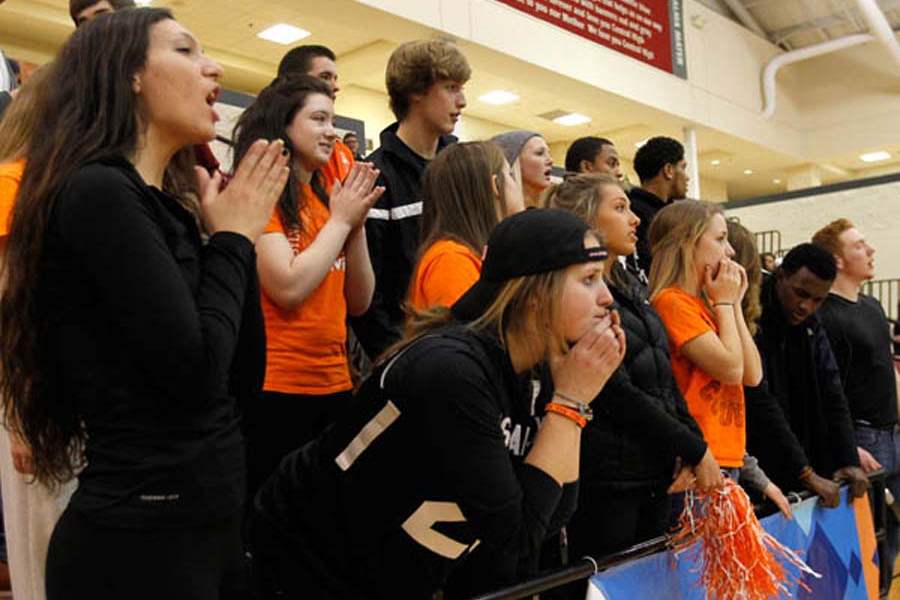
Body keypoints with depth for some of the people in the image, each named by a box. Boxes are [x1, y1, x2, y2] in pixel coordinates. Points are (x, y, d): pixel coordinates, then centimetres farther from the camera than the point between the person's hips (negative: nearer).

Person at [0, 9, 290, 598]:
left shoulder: (165, 207, 9)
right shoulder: (96, 192, -16)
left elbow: (241, 378, 8)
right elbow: (195, 374, -23)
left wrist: (242, 233, 3)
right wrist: (234, 238, -10)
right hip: (139, 538, -8)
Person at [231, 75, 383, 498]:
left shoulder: (325, 198, 12)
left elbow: (359, 302, 10)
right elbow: (289, 288, -21)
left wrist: (356, 222, -2)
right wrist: (340, 220, -10)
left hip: (334, 384, 7)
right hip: (273, 388, -7)